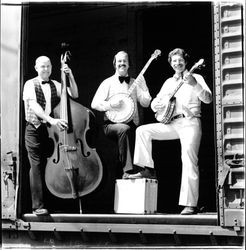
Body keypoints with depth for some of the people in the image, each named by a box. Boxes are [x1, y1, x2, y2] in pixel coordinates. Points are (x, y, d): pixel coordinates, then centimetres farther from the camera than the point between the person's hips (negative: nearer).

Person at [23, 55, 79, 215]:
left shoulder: (55, 85, 14)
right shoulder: (30, 84, 0)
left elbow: (74, 95, 7)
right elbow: (33, 105, -16)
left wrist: (70, 76, -7)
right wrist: (51, 119, -29)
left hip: (53, 130, 4)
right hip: (35, 130, -4)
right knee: (37, 166, -9)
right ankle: (38, 205, -10)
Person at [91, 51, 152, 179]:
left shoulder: (135, 83, 17)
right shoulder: (108, 83, 8)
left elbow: (145, 103, 6)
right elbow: (94, 104, 0)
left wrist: (142, 85, -3)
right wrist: (111, 104, -15)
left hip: (132, 124, 3)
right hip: (112, 124, -3)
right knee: (124, 129, -36)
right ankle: (127, 170, -36)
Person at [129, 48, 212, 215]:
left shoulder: (196, 78, 6)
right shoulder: (169, 82, 21)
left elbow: (208, 99, -9)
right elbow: (155, 102, 24)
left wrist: (194, 84, -25)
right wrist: (157, 105, -1)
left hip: (190, 123, -6)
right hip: (171, 123, 6)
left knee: (189, 160, -20)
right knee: (142, 131, -9)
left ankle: (190, 204, -20)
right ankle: (148, 170, -2)